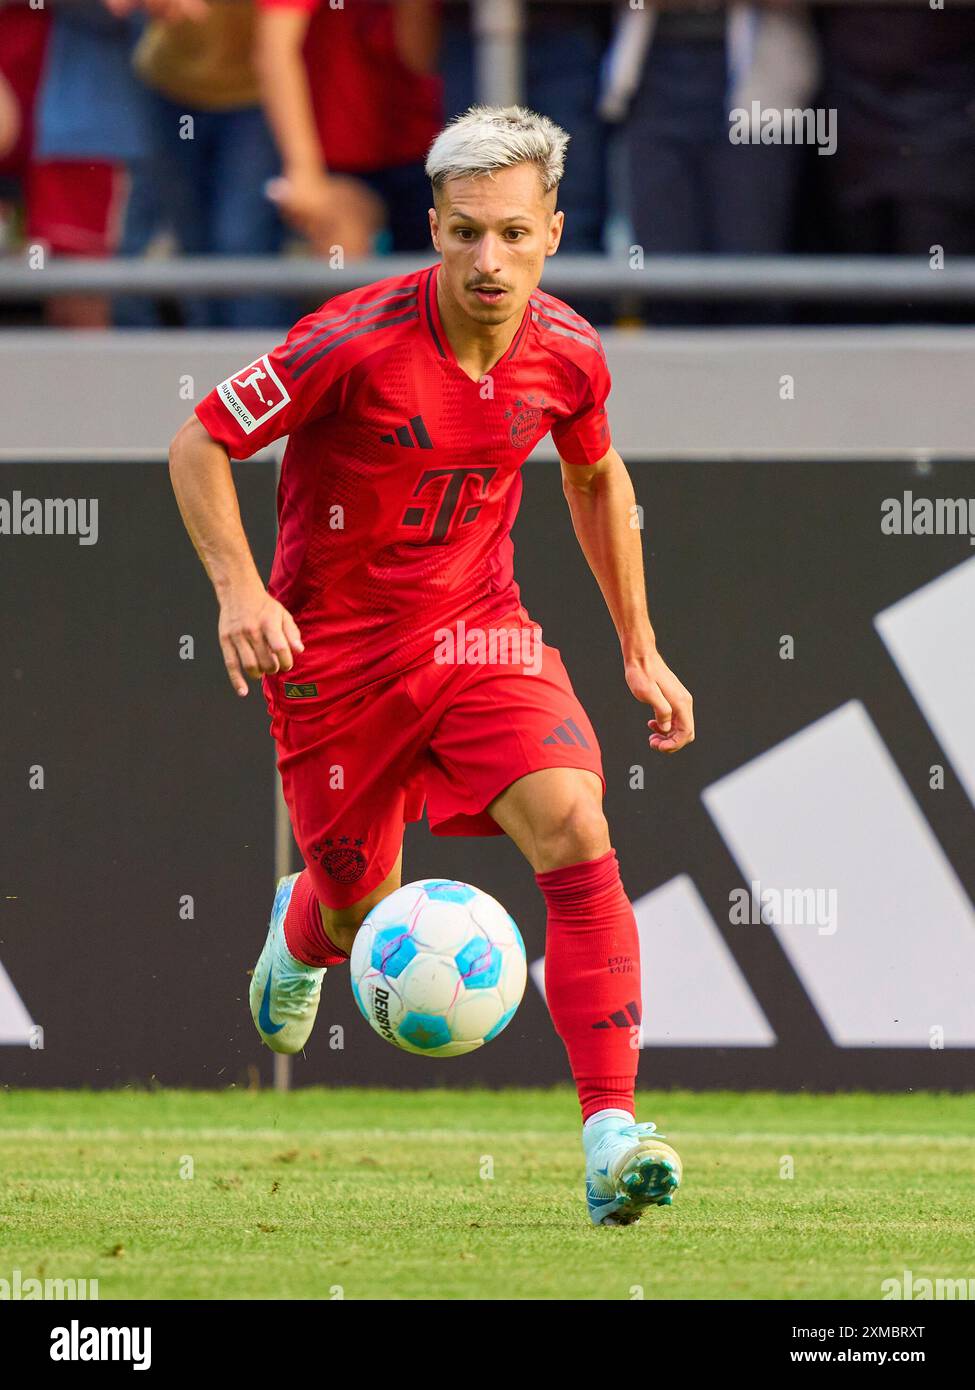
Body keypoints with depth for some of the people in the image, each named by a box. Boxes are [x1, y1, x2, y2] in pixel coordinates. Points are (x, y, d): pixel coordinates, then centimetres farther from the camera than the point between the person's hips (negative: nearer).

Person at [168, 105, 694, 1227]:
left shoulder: (567, 354, -8)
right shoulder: (357, 343, -22)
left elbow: (595, 474, 15)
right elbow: (199, 443, -12)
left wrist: (640, 651, 15)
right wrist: (238, 589, -27)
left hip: (481, 633, 2)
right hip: (334, 651, -2)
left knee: (577, 831, -23)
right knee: (360, 915, 11)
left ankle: (610, 1134, -25)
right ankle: (300, 933, 54)